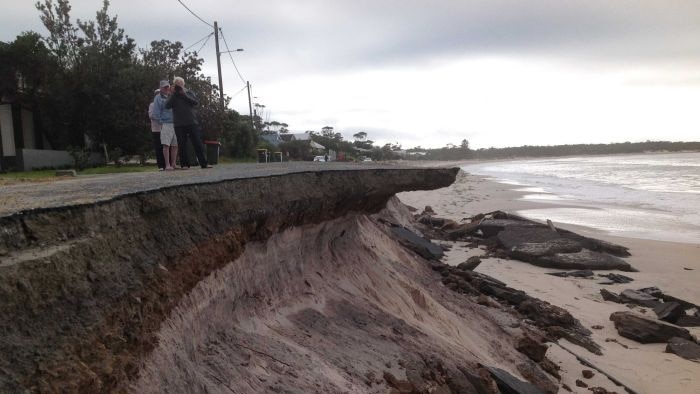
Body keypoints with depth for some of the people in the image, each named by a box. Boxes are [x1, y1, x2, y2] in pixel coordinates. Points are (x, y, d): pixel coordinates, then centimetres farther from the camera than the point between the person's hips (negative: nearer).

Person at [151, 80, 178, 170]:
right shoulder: (158, 98, 5)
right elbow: (156, 112, 0)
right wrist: (161, 123, -8)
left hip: (175, 124, 5)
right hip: (166, 124, -5)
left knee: (175, 145, 3)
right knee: (166, 145, -9)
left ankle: (173, 164, 9)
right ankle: (167, 165, -9)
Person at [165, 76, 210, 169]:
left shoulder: (189, 93, 12)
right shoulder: (173, 96, 11)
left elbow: (196, 102, -5)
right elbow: (167, 106, -6)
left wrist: (184, 94, -9)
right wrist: (174, 93, -9)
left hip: (192, 123, 0)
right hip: (179, 125, 0)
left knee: (198, 143, -1)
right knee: (182, 145, 1)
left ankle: (203, 163, 1)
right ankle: (184, 164, 8)